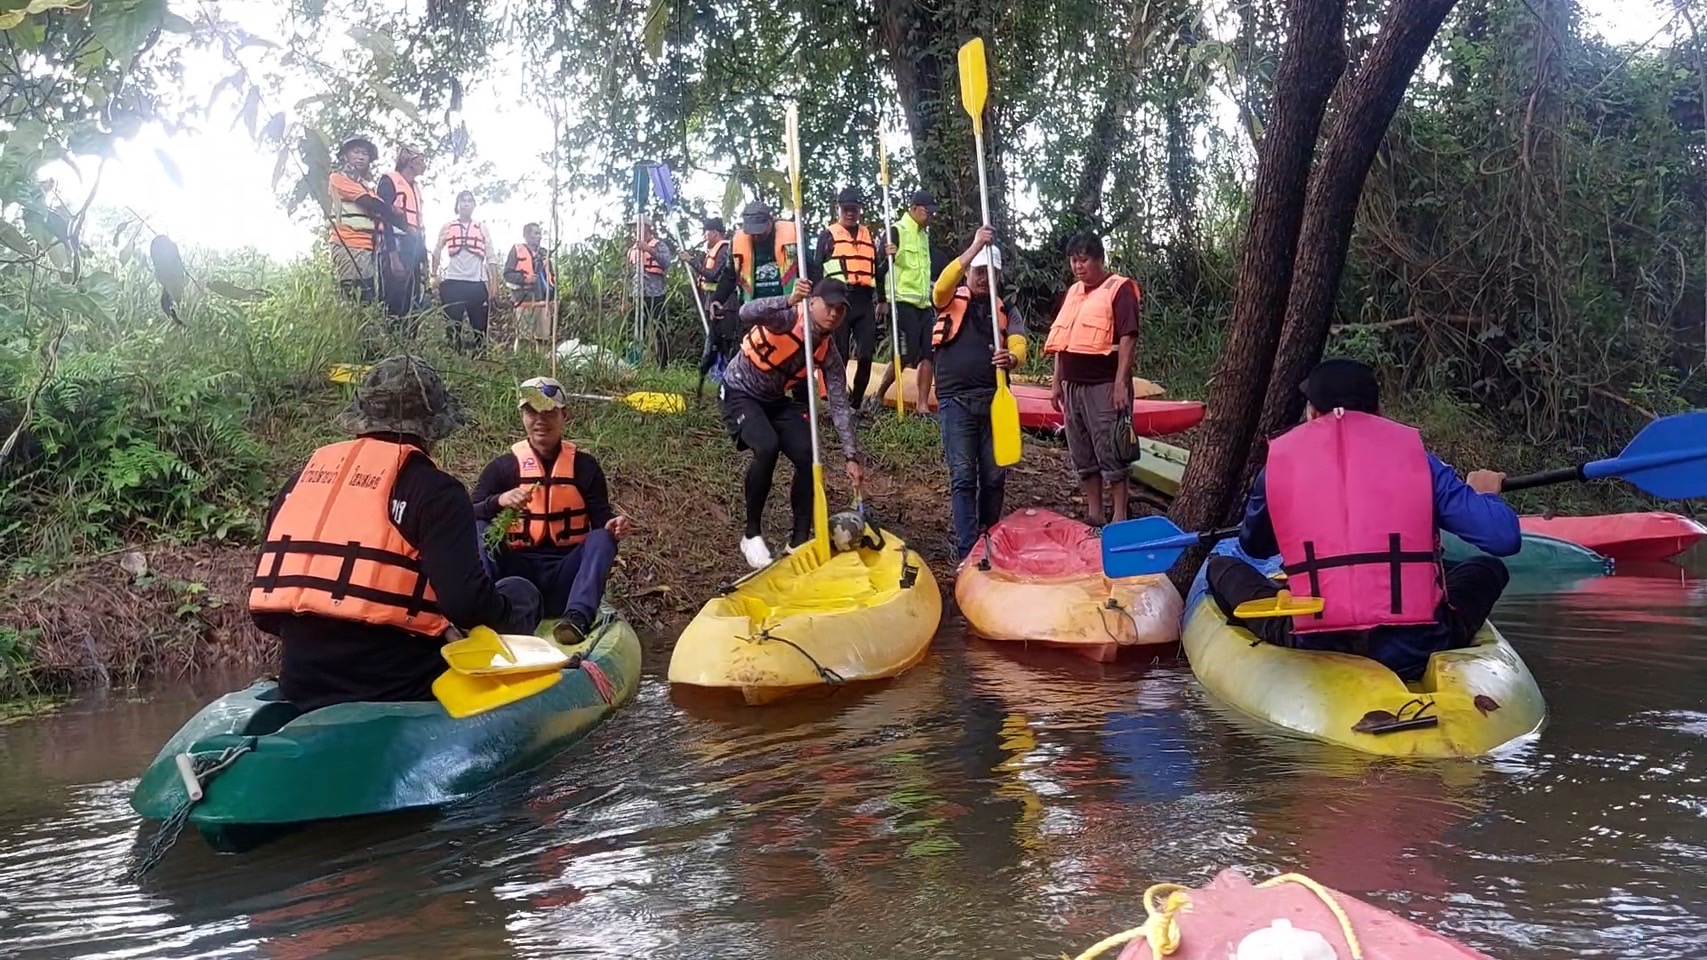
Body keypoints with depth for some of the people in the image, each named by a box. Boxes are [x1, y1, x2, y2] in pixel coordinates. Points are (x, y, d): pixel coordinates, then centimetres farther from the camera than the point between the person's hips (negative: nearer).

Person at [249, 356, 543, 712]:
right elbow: (466, 601, -19)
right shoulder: (435, 489, -7)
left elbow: (265, 607, 13)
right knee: (519, 591, 13)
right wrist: (517, 617, 2)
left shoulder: (303, 477, 11)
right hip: (399, 692, -6)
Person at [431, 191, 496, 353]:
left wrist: (492, 284, 3)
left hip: (477, 283, 1)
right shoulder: (448, 227, 10)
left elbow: (490, 258, 11)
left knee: (480, 326, 1)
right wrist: (434, 276, 4)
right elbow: (436, 253, 14)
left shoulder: (482, 228, 12)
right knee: (453, 325, -1)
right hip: (453, 282, -1)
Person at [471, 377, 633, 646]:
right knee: (478, 531, -22)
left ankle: (577, 617, -48)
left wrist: (612, 525, -24)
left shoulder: (584, 466, 7)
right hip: (518, 571, 0)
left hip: (564, 574, 0)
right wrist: (499, 501, -25)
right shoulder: (502, 467, 5)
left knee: (603, 537, -26)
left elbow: (600, 519, 1)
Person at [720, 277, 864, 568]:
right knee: (767, 448, -31)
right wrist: (790, 300, -60)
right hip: (741, 395, -6)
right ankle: (751, 535, -13)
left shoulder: (829, 353, -8)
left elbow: (840, 406, -8)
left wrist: (851, 457, -14)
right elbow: (747, 315, -45)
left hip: (777, 401, 6)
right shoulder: (788, 317, -24)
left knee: (808, 457, -14)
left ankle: (800, 539, 4)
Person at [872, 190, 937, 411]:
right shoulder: (896, 231, -7)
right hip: (903, 303, -8)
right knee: (904, 356, -9)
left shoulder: (924, 235, 18)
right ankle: (878, 397, 7)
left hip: (924, 304, 8)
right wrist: (883, 300, -20)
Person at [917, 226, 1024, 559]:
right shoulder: (951, 301, 6)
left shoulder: (1005, 311, 13)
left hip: (993, 398, 3)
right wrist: (975, 246, -23)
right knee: (963, 477, -6)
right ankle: (968, 551, -6)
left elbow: (1018, 345, -5)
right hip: (956, 400, -3)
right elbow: (942, 284, -18)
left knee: (994, 476, 6)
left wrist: (1010, 359, -30)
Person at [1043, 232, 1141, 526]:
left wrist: (1121, 383, -20)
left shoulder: (1119, 288, -7)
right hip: (1073, 386, 8)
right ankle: (1093, 515, 20)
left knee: (1110, 454, -5)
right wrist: (1057, 383, 16)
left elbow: (1128, 338, -14)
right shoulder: (1072, 292, 16)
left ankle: (1120, 518, 1)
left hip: (1104, 386, -8)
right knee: (1082, 455, 11)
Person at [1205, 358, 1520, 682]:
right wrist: (1485, 494, 24)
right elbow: (1505, 538, 1)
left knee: (1222, 568, 21)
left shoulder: (1281, 455, 6)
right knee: (1488, 569, 27)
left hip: (1312, 650, 0)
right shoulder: (1412, 452, 3)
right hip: (1413, 652, 0)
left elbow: (1253, 546, 22)